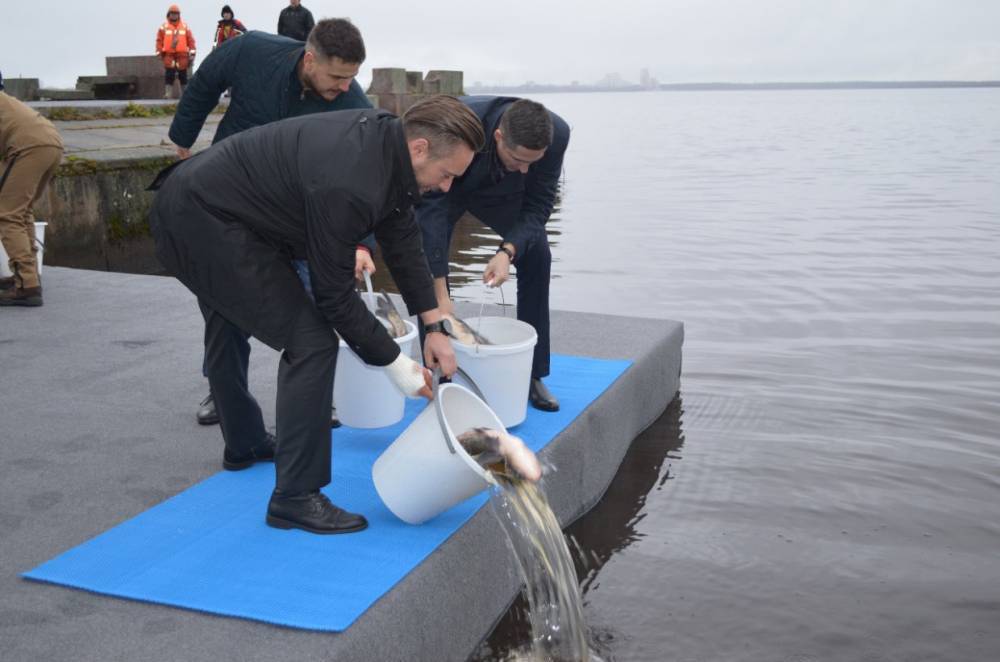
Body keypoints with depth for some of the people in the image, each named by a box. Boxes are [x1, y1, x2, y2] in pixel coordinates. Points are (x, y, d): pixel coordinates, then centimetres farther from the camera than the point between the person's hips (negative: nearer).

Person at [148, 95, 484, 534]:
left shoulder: (388, 139, -3)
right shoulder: (348, 185, -31)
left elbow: (403, 239, 6)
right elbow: (334, 295, -22)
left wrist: (433, 327, 5)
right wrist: (395, 364, -13)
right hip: (207, 221, -11)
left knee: (227, 328, 28)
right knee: (311, 343, -14)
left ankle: (243, 446, 52)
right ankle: (296, 497, -5)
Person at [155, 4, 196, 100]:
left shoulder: (185, 26, 10)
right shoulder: (164, 26, 6)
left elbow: (191, 40, 7)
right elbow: (159, 40, 5)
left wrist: (192, 53, 0)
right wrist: (159, 53, 0)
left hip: (182, 54, 1)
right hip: (168, 54, -1)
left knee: (183, 75, 6)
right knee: (169, 75, -6)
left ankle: (184, 94, 14)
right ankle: (168, 94, -7)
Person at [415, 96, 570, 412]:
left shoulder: (556, 134, -33)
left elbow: (537, 205, -22)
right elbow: (432, 208, -40)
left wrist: (507, 252, -41)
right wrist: (440, 294, -43)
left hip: (501, 189, 3)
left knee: (537, 255, -12)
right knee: (427, 259, -21)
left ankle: (531, 375, 0)